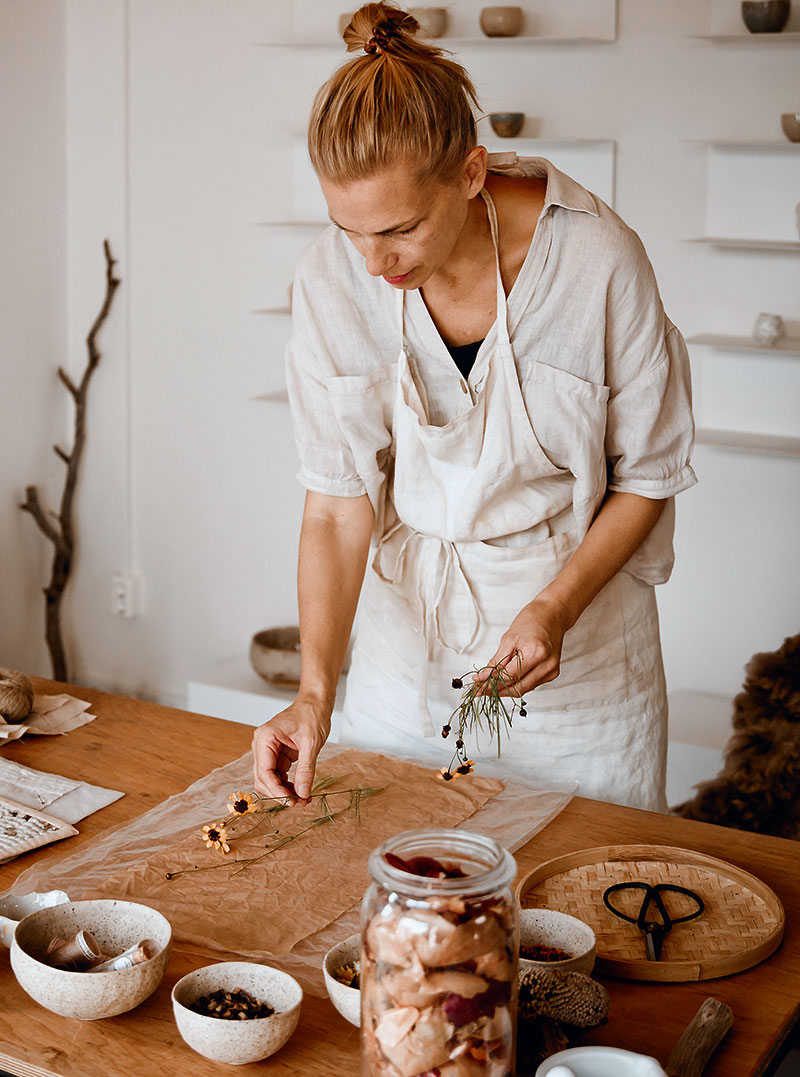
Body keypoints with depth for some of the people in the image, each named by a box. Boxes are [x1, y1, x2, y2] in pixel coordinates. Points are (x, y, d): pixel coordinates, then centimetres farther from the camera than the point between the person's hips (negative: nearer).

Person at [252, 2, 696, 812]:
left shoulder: (597, 261, -23)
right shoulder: (333, 279, -16)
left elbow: (648, 474, -10)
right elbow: (339, 498, -13)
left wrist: (557, 607, -23)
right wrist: (316, 687, -25)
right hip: (409, 621, 2)